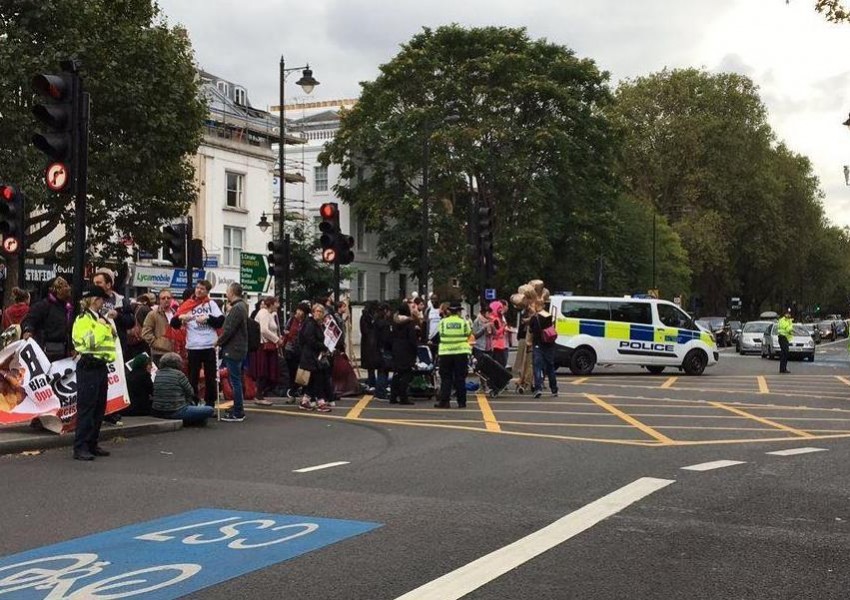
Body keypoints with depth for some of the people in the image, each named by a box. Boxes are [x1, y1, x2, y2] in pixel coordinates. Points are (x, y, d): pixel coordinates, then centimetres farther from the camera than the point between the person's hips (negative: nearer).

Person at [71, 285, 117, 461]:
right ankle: (80, 447, -8)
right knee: (86, 408, -9)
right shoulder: (83, 319, -8)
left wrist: (112, 331, 10)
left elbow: (111, 339, 30)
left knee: (99, 408, 10)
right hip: (88, 368, -9)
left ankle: (92, 444, 17)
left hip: (101, 366, 9)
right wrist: (101, 327, -10)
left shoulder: (100, 318, 19)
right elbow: (90, 342, -21)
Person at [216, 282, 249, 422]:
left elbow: (229, 330, -20)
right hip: (238, 349, 10)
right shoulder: (241, 306, 15)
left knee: (235, 381, -6)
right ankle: (238, 410, 22)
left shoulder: (237, 309, -17)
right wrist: (221, 342, 15)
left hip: (233, 350, -10)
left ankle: (237, 414, -3)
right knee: (236, 380, 16)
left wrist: (218, 342, -7)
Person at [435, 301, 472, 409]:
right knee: (460, 378, 7)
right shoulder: (464, 322, -1)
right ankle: (461, 402, 8)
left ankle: (444, 401, -2)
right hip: (461, 352, 0)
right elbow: (469, 334, 5)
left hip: (446, 352, 0)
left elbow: (440, 333, 7)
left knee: (445, 378, 6)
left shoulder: (443, 322, -1)